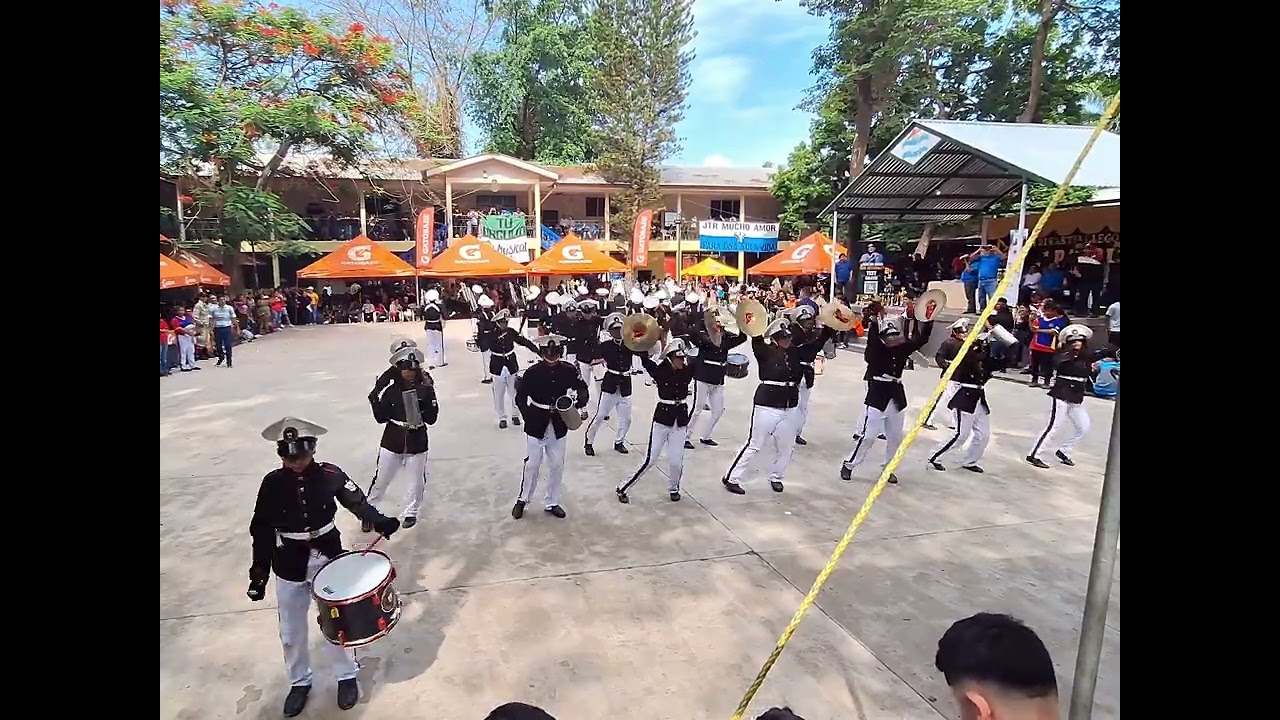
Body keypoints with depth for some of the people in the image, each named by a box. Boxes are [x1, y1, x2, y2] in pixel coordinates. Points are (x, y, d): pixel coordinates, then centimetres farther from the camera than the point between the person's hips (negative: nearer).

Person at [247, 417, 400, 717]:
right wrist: (259, 571, -3)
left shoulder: (330, 475, -14)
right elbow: (262, 530, -4)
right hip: (289, 567, 1)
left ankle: (346, 676, 34)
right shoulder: (272, 483, -12)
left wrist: (379, 522, -20)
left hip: (328, 559, -1)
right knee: (291, 631, 16)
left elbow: (357, 502, -3)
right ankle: (300, 682, 41)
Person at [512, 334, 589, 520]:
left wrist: (581, 406, -12)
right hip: (536, 425, -3)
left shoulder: (569, 370, -6)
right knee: (532, 464, 6)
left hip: (559, 426, 3)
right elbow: (520, 398, -8)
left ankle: (551, 503, 27)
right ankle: (522, 499, 28)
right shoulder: (532, 372, -13)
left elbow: (582, 388, 6)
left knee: (557, 465, 10)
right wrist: (530, 417, -17)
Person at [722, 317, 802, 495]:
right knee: (754, 445, -2)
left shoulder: (795, 352, 7)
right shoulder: (766, 352, -8)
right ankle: (731, 479, 8)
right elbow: (756, 341, -24)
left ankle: (776, 477, 35)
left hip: (790, 407, 6)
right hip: (767, 405, -6)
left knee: (786, 447, 12)